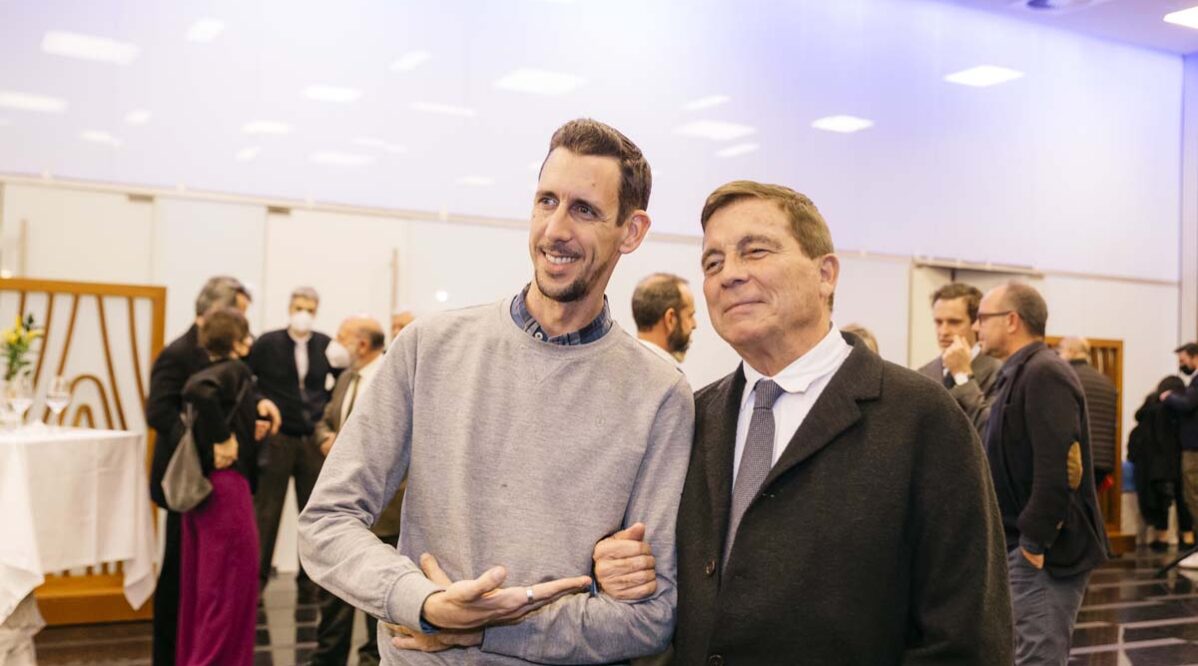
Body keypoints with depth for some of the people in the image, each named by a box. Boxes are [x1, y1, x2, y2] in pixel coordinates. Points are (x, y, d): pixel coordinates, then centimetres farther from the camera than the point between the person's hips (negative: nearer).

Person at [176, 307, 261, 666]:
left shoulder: (208, 373, 13)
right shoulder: (234, 370, -11)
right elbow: (198, 392, -31)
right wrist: (223, 439, -21)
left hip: (204, 487, 9)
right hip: (227, 487, -9)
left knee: (201, 586, 16)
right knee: (231, 586, -2)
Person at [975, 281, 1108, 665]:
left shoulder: (1043, 375, -17)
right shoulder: (1019, 374, 14)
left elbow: (1061, 469, -26)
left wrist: (1034, 543, -22)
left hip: (1045, 552, -10)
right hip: (1020, 546, 10)